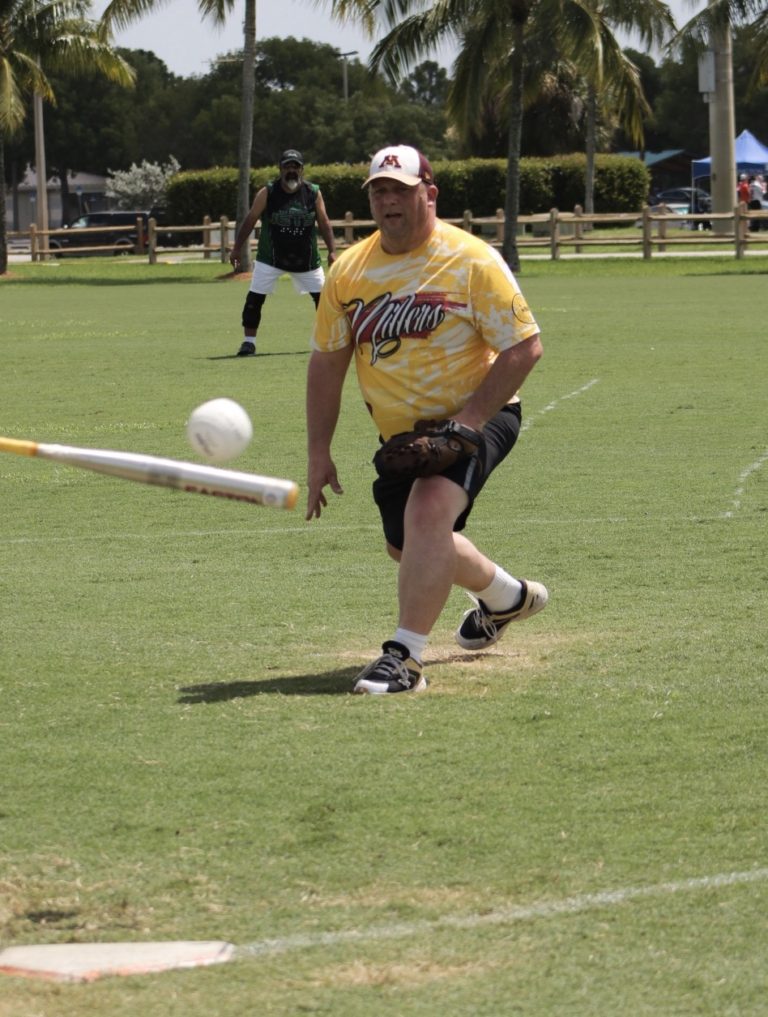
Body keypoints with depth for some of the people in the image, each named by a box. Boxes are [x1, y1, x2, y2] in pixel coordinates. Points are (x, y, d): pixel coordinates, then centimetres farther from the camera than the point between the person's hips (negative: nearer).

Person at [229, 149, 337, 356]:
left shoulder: (313, 193, -4)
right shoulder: (267, 193, -9)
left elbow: (323, 222, 1)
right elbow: (250, 220, -4)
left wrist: (332, 250, -6)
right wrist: (237, 249, -6)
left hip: (306, 259, 1)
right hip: (270, 257, -1)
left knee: (323, 296, 4)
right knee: (255, 298, -9)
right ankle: (249, 341, 0)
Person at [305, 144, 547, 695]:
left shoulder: (472, 261, -16)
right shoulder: (348, 271, -1)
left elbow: (525, 346, -17)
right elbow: (327, 361, 7)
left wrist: (467, 420, -24)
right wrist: (319, 452, 3)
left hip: (478, 417, -7)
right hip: (401, 434, 7)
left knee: (428, 509, -31)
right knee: (408, 545, 18)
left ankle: (405, 656, -28)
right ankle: (506, 595, 48)